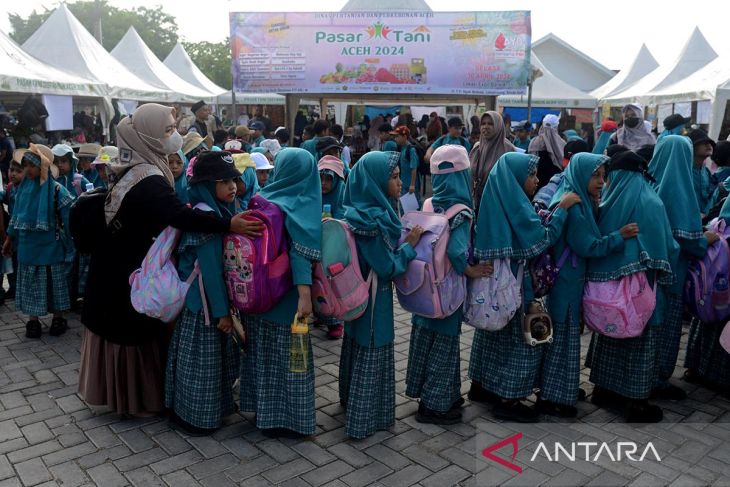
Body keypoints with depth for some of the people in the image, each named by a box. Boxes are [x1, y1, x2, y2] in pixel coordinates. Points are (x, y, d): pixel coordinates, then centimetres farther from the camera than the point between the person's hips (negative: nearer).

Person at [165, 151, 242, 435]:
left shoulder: (222, 212, 6)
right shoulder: (206, 217, -21)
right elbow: (209, 269, -22)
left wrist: (227, 306, 13)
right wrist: (222, 310, -19)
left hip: (218, 294, 9)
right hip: (205, 300, -9)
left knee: (220, 355, 20)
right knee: (202, 358, 6)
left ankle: (216, 405, 37)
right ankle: (193, 415, 22)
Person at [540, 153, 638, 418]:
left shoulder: (581, 202, 8)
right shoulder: (570, 206, -21)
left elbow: (588, 237, 14)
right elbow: (587, 246, -21)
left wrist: (595, 207, 4)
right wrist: (619, 236, -16)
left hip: (571, 280, 9)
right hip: (567, 281, -9)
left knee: (566, 337, 18)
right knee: (562, 338, 1)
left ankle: (564, 388, 32)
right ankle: (551, 398, 12)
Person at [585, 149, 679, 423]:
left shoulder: (608, 200, -1)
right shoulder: (651, 202, -12)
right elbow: (667, 246, -8)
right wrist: (663, 273, 8)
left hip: (608, 282, 4)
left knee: (610, 336, 17)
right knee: (640, 341, 6)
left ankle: (604, 389, 28)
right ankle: (636, 403, 13)